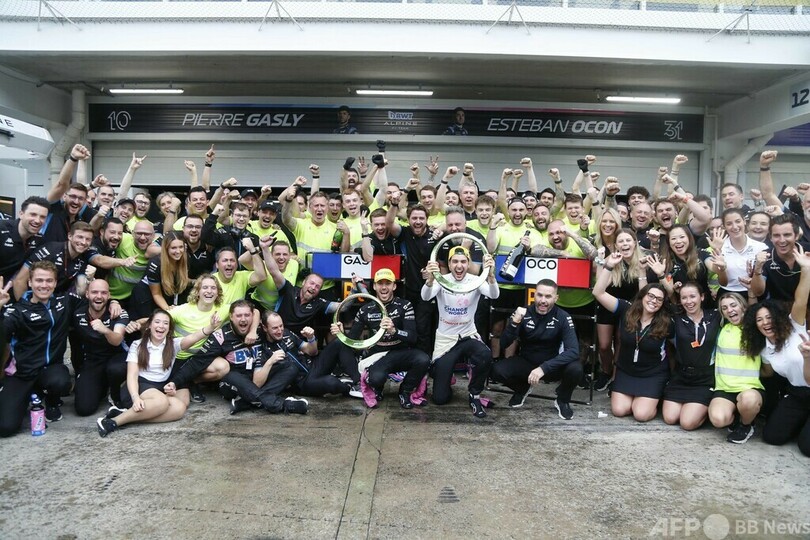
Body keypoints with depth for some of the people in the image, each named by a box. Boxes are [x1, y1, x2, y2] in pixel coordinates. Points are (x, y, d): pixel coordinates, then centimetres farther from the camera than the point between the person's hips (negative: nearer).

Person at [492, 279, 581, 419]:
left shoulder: (563, 318, -15)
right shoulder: (523, 313, -12)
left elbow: (573, 351, -28)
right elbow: (503, 345, -18)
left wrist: (544, 368, -40)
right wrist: (514, 322, -36)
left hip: (552, 366, -1)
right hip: (526, 362, 1)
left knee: (575, 369, -31)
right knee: (497, 370, -25)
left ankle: (562, 400, 3)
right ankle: (522, 389, 10)